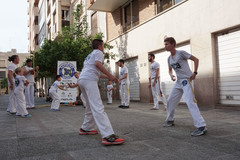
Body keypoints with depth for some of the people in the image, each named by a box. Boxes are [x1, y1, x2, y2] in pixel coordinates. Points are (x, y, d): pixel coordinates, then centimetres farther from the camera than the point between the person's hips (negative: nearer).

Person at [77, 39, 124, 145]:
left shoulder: (90, 55, 33)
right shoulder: (98, 52, 8)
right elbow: (97, 64, -13)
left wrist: (107, 77, 33)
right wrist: (110, 75, -13)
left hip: (82, 79, 9)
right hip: (89, 80, -9)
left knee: (90, 106, 22)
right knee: (98, 108, -20)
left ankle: (85, 128, 30)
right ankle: (108, 136, -27)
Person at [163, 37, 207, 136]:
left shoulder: (181, 53, -9)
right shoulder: (169, 59, 11)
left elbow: (196, 59, -7)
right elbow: (170, 70, 25)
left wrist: (195, 73, -17)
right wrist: (171, 75, 2)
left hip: (186, 80, -8)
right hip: (178, 81, 8)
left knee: (190, 102, -20)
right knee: (170, 101, 12)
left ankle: (201, 126, -20)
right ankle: (170, 120, 30)